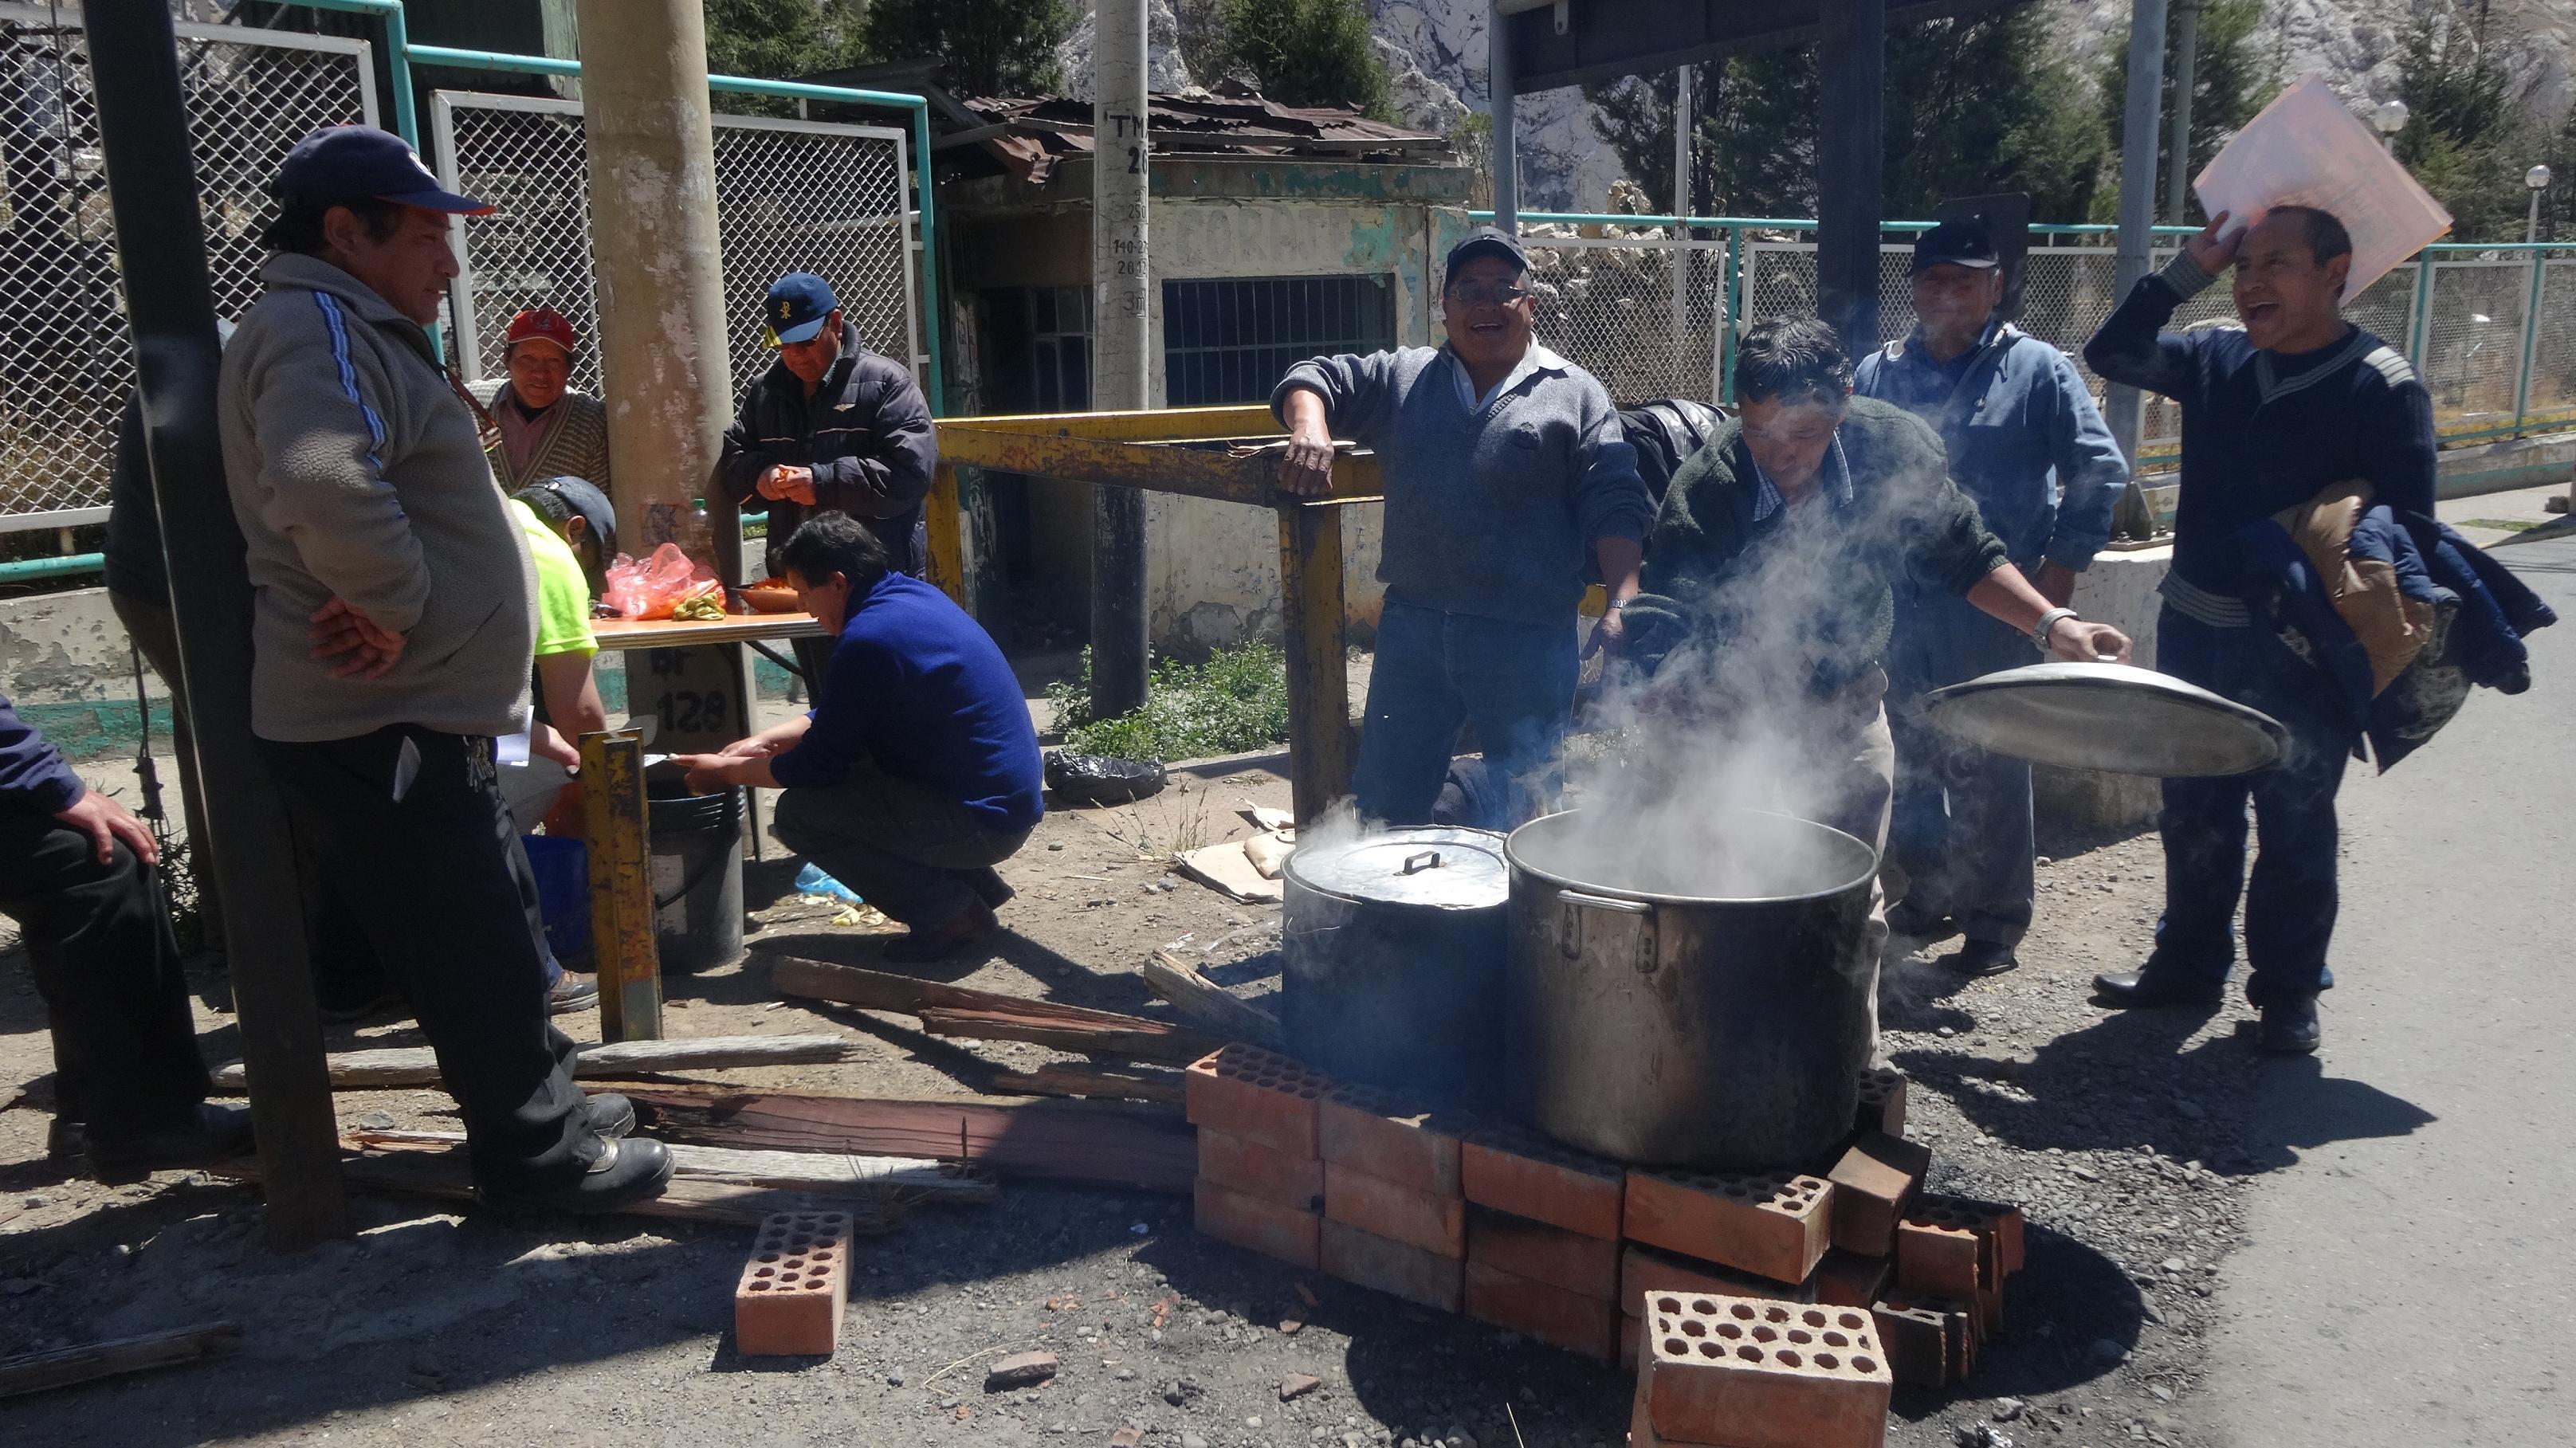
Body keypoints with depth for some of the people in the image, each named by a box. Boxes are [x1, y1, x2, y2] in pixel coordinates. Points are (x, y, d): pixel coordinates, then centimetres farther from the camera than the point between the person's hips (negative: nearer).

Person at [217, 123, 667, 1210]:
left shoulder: (353, 333, 19)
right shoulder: (318, 332, -17)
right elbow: (325, 487, -36)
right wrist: (397, 607, -23)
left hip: (412, 718, 11)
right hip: (379, 728, -11)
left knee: (491, 926, 20)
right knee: (478, 944, -1)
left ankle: (540, 1106, 33)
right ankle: (533, 1152, 12)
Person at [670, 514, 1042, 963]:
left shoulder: (867, 638, -20)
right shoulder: (917, 594, 10)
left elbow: (819, 763, -11)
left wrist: (728, 771, 4)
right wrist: (762, 741, 15)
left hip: (983, 820, -10)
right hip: (1011, 799, 10)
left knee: (799, 814, -10)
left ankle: (951, 913, -4)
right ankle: (976, 883, 19)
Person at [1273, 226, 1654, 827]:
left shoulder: (1575, 395, 4)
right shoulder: (1399, 378, 14)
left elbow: (1615, 506, -3)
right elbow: (1313, 378, 14)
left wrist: (1621, 606, -17)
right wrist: (1310, 427, -11)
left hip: (1529, 641, -3)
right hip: (1413, 626, 3)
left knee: (1524, 821, 7)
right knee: (1386, 805, 9)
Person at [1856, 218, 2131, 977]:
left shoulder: (2038, 370, 1)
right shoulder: (1877, 373, 12)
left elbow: (2099, 470, -1)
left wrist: (2060, 567, -8)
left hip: (1995, 607, -4)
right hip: (1897, 604, 4)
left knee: (1988, 765, 0)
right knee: (1909, 752, 13)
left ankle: (1997, 915, 10)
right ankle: (1930, 887, 30)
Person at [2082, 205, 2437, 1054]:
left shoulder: (2382, 387, -11)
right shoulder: (2218, 359, 4)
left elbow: (2408, 530, -11)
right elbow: (2112, 355, 6)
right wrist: (2188, 271, -4)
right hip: (2194, 631, 5)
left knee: (2294, 825, 7)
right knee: (2194, 811, 15)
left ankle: (2289, 991, 22)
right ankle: (2189, 962, 31)